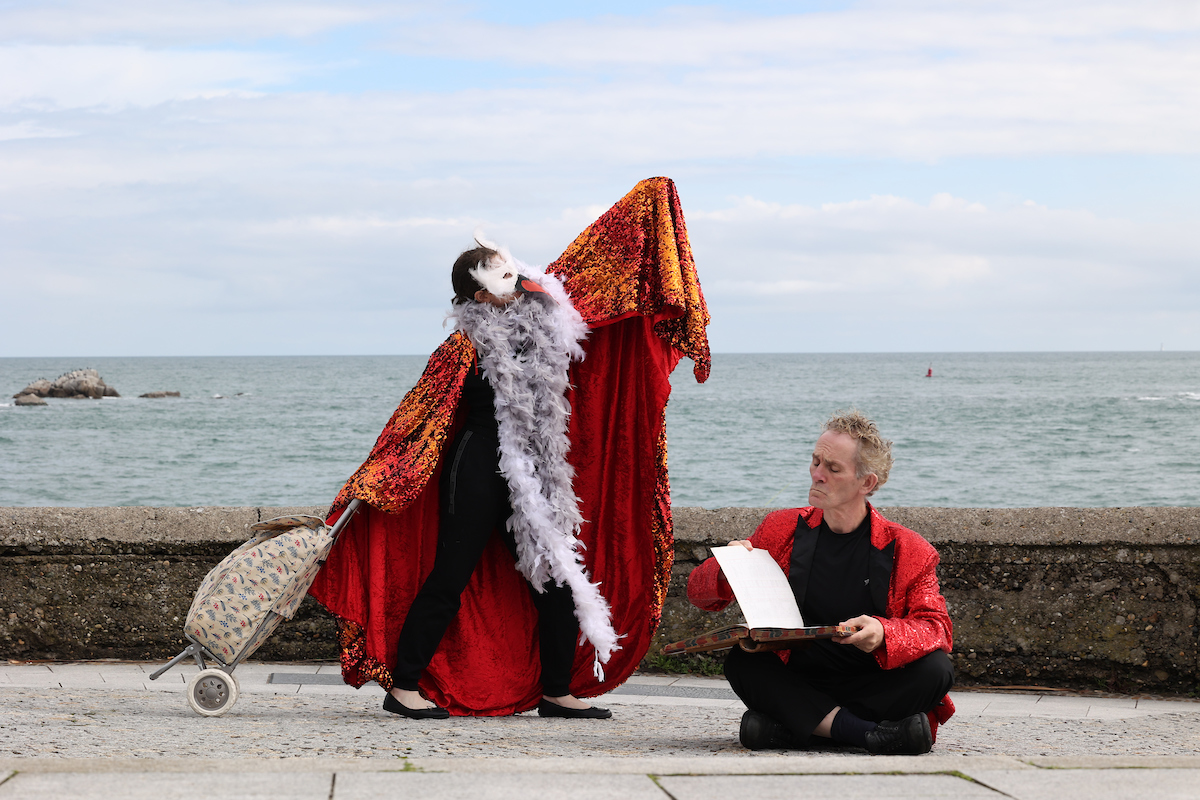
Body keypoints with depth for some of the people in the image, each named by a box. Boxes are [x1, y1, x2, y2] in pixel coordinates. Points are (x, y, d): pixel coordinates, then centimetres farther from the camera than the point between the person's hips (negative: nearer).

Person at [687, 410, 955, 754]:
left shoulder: (907, 551, -3)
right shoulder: (782, 529, 4)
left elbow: (935, 629, -9)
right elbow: (699, 592, 7)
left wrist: (883, 633, -31)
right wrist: (726, 570, -18)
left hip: (871, 684, -1)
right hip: (796, 683, 1)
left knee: (936, 670, -28)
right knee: (741, 663, -26)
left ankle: (789, 728, -27)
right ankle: (873, 733, -35)